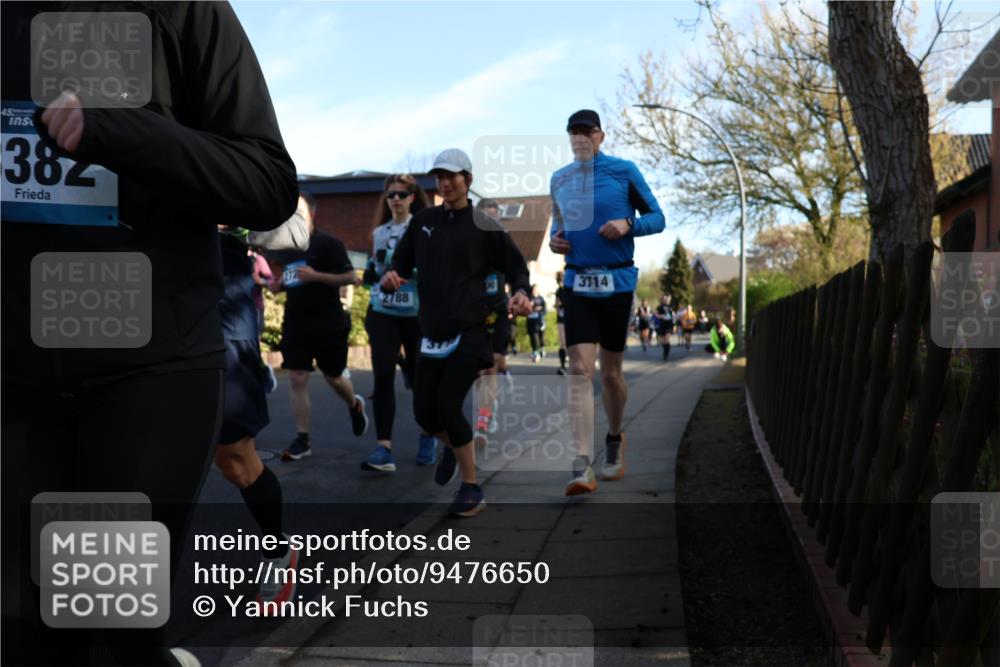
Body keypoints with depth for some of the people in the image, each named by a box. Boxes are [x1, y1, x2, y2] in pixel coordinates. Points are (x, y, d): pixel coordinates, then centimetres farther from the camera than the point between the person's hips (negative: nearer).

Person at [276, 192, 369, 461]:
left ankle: (355, 406, 42)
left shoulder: (328, 243, -10)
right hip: (295, 325, 5)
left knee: (334, 377, 9)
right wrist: (279, 284, 3)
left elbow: (351, 277, -14)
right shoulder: (286, 247, 10)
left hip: (329, 324, -5)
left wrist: (316, 275, -23)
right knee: (296, 379, -2)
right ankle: (302, 439, 5)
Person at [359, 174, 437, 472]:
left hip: (418, 314, -3)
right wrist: (371, 272, 1)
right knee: (383, 377, -9)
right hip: (383, 314, 3)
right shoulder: (378, 233, 12)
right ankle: (383, 448, -11)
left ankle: (428, 437, 30)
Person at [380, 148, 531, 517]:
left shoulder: (485, 228, -2)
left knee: (448, 406, -13)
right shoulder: (422, 222, 10)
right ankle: (453, 446, 41)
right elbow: (402, 263, 15)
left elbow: (516, 267, 5)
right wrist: (390, 277, -8)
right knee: (424, 411, 5)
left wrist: (521, 293, -16)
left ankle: (472, 489, 3)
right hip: (432, 332, 5)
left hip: (470, 331, -5)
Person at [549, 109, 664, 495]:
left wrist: (628, 224, -18)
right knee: (580, 369, -11)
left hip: (617, 282, -2)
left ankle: (615, 439, 34)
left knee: (610, 373, 8)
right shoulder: (559, 179, 9)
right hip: (577, 284, 2)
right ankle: (583, 466, -11)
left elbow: (657, 217, 1)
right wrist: (554, 239, 2)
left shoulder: (624, 171, -2)